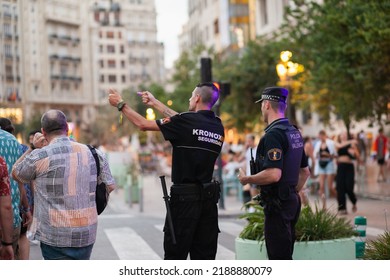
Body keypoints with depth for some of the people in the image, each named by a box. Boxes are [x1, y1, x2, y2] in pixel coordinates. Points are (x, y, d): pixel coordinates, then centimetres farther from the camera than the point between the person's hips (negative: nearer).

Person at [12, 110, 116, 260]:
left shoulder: (39, 156, -9)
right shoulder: (93, 153, 3)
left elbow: (16, 174, 10)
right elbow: (110, 186, 13)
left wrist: (32, 148, 5)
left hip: (55, 237, -4)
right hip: (87, 235, 4)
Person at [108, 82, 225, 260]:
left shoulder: (187, 121, -11)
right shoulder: (218, 127, 6)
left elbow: (143, 124, -3)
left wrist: (120, 104, 11)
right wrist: (155, 104, 31)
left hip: (185, 197, -6)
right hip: (209, 197, 6)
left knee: (175, 254, 3)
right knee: (205, 255, 9)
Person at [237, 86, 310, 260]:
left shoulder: (273, 134, -17)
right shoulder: (294, 132, 13)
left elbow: (273, 174, -27)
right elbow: (305, 171, 21)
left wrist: (246, 179, -13)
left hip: (277, 205, -10)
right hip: (291, 202, 10)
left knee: (279, 257, -5)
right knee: (285, 256, 17)